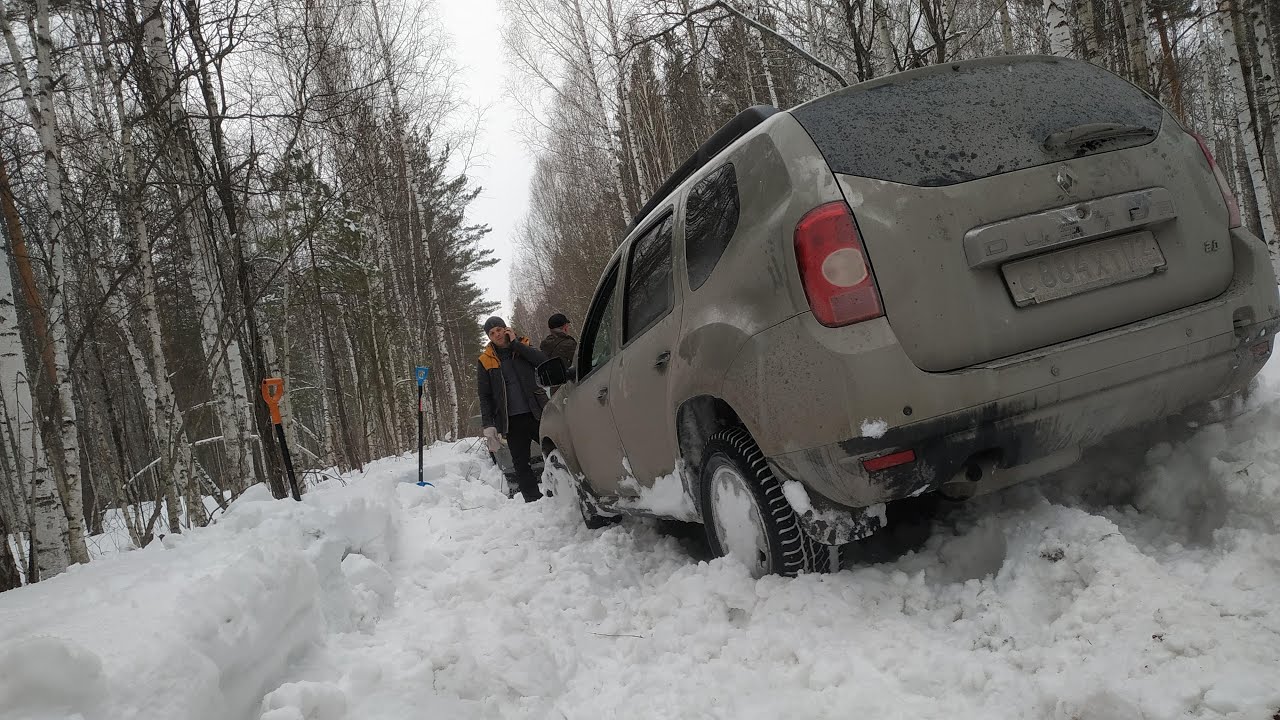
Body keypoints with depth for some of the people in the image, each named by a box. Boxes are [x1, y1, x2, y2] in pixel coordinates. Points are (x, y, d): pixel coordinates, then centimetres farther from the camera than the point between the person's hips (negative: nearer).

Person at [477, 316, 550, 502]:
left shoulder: (523, 347, 9)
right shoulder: (485, 361, 8)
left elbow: (542, 360, -12)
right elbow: (484, 396, 6)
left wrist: (515, 343, -10)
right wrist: (488, 426, -3)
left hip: (537, 414, 0)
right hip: (512, 421, 1)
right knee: (521, 464, 0)